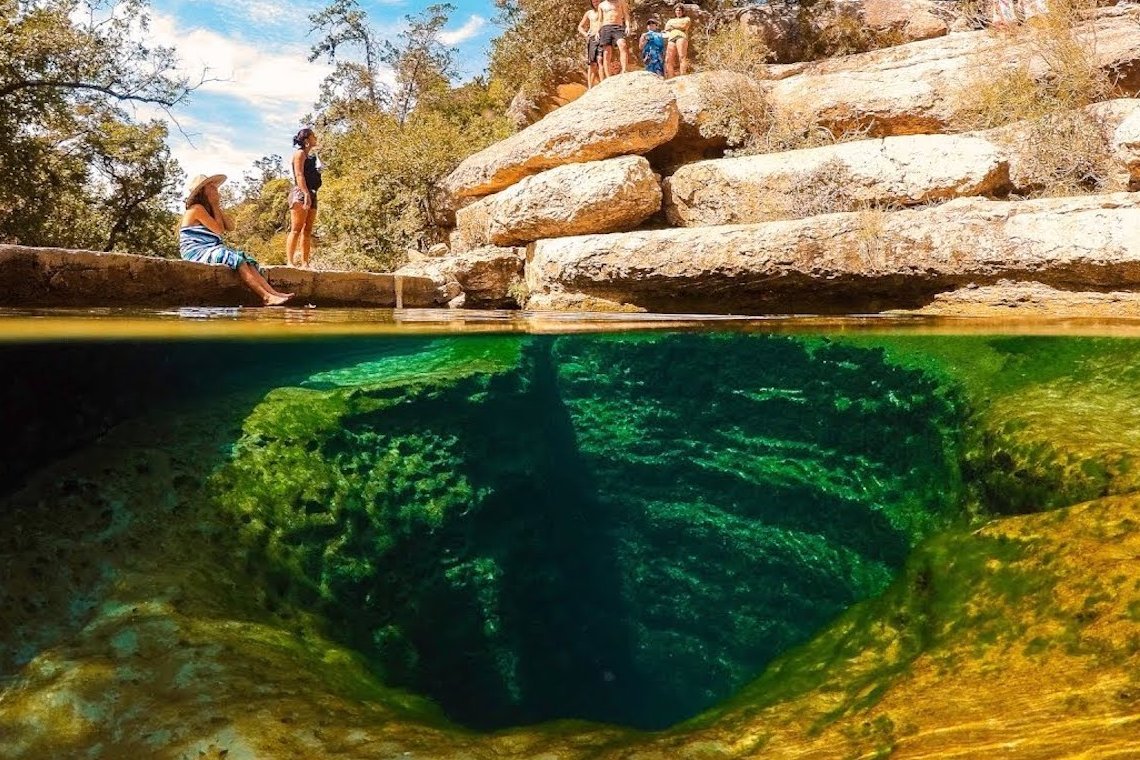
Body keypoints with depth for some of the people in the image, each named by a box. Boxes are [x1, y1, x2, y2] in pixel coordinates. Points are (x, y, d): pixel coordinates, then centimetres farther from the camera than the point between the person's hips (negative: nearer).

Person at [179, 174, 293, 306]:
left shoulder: (206, 210, 21)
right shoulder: (196, 209, -8)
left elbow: (230, 227, 12)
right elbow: (219, 230, -12)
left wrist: (218, 207, 7)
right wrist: (214, 207, -2)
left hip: (211, 250, 9)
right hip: (197, 252, -9)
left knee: (246, 257, -12)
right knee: (236, 258, -29)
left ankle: (272, 293, -32)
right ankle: (266, 297, -42)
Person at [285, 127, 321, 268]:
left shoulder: (310, 156, 24)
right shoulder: (300, 153, 0)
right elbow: (299, 175, -12)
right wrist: (306, 194, -22)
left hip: (311, 194, 8)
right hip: (301, 194, -8)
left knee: (307, 231, 3)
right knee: (296, 229, -13)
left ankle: (304, 263, 2)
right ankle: (290, 262, -17)